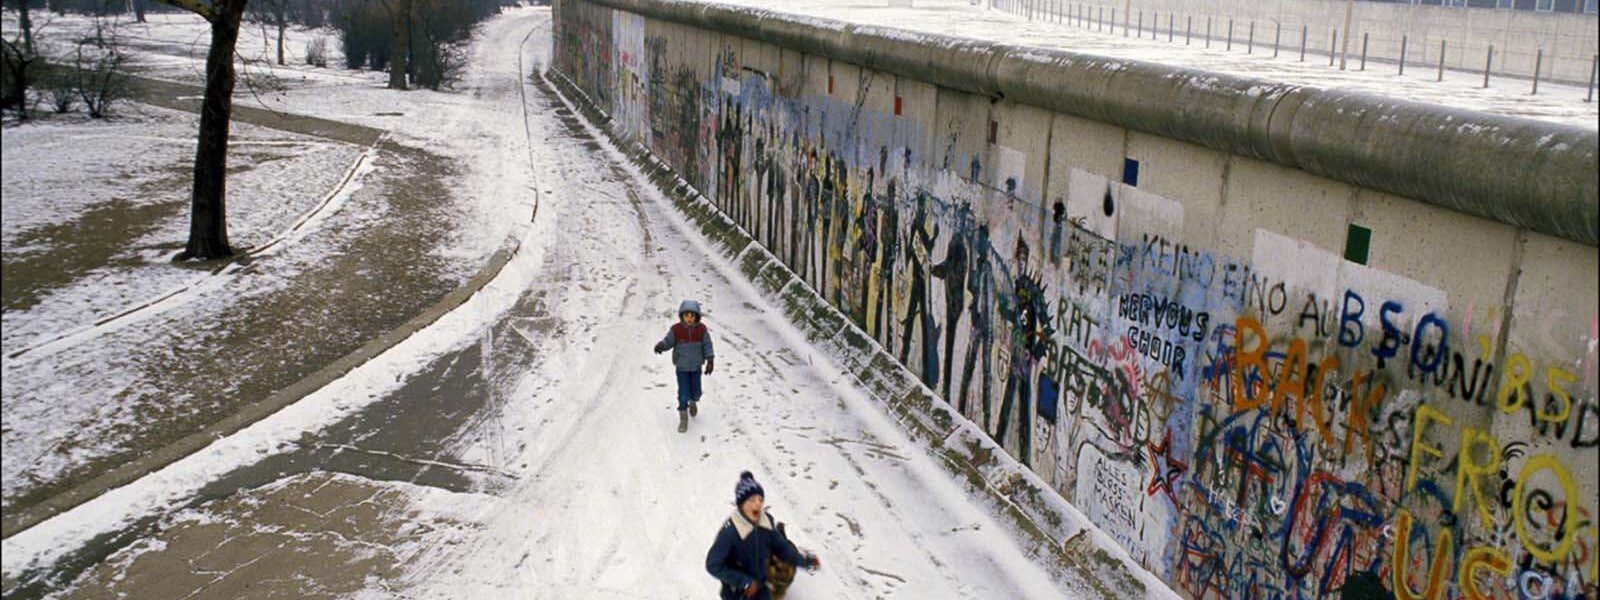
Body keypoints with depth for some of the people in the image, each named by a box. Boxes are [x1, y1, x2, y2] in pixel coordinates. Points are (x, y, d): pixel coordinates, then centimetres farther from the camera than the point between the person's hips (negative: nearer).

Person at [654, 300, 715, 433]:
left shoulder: (701, 329, -11)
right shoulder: (676, 329, -15)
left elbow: (707, 345, -6)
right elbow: (668, 341, -9)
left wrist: (710, 360, -14)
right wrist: (660, 346, -31)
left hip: (696, 367, 2)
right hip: (682, 367, -2)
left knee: (695, 391, 13)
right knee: (683, 393, -4)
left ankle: (693, 402, 49)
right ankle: (683, 418, 10)